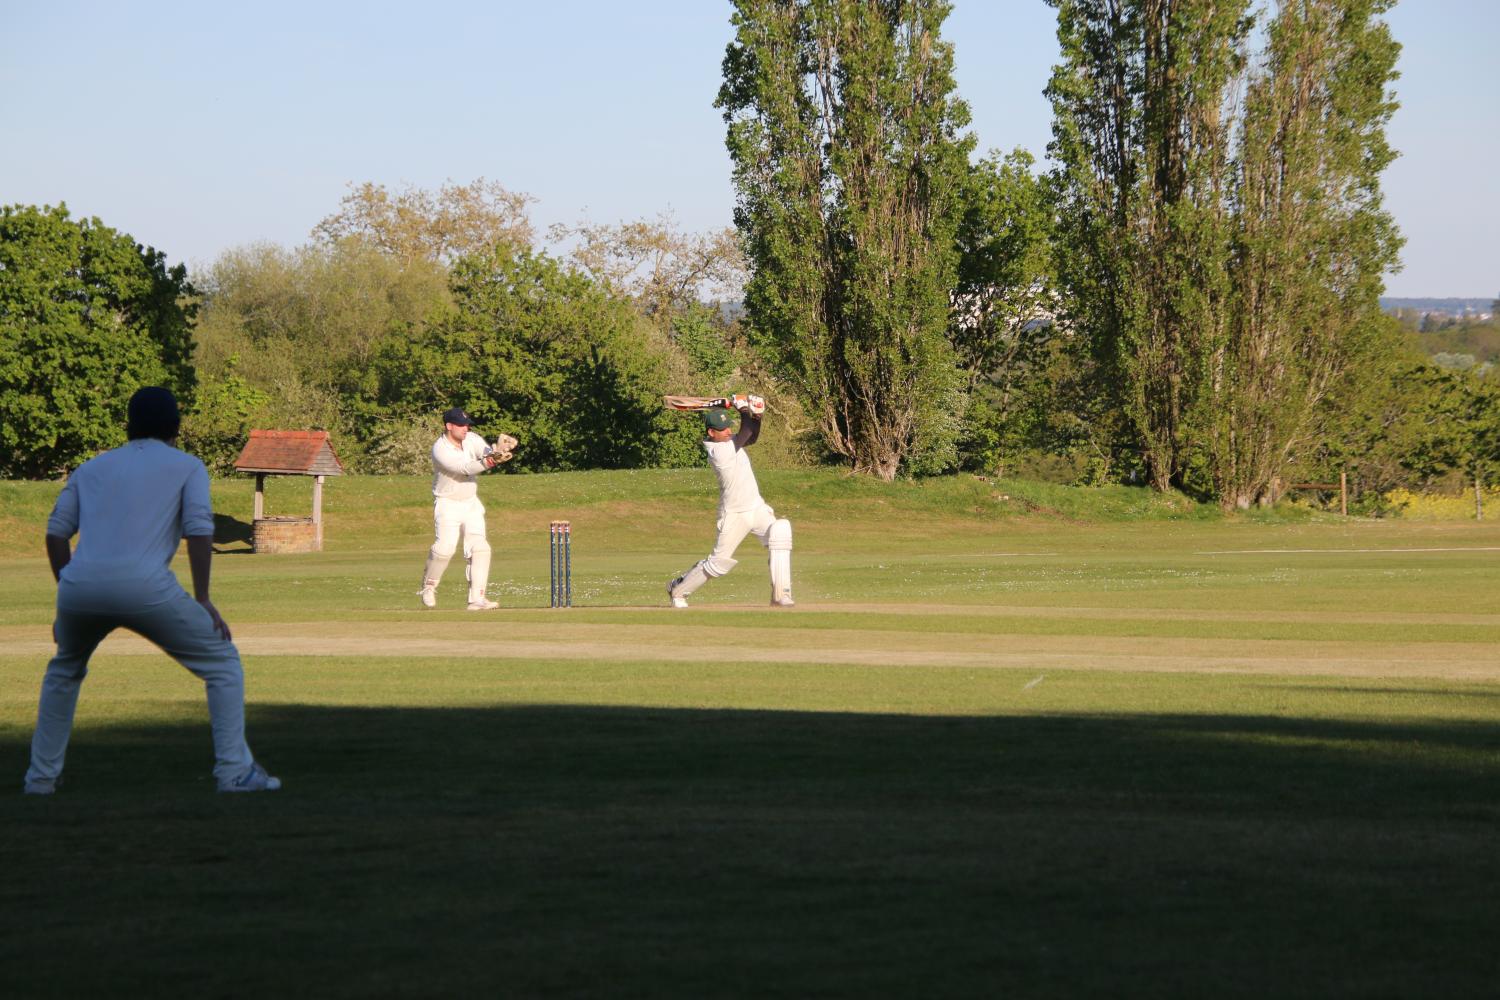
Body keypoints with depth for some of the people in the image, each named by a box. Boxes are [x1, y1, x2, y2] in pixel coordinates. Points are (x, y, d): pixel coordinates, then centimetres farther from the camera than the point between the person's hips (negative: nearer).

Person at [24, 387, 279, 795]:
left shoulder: (92, 467, 27)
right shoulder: (187, 466, 17)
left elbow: (56, 532, 16)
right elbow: (199, 530, 1)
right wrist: (202, 599, 3)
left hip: (79, 587, 4)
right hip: (144, 587, -4)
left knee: (64, 670, 32)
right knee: (222, 662, 12)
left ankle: (41, 775, 28)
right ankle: (235, 771, 0)